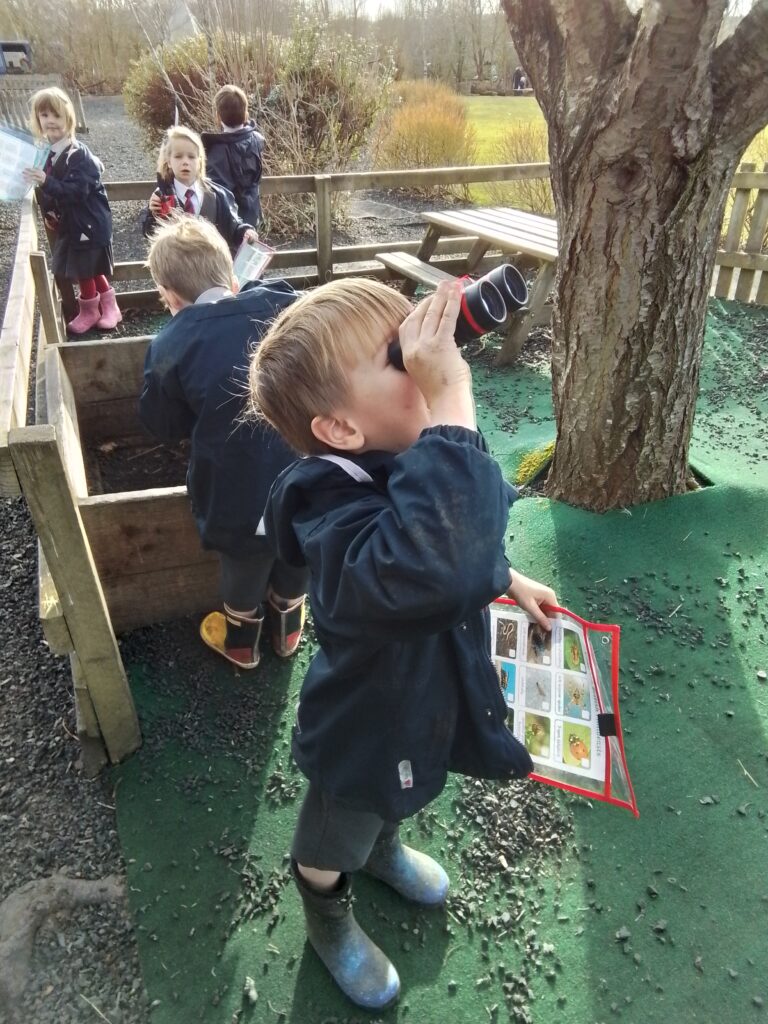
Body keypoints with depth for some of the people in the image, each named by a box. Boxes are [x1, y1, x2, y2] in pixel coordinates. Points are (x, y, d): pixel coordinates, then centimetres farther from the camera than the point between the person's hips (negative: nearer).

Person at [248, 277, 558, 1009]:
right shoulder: (343, 529, -43)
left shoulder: (401, 467, -16)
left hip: (418, 704, 7)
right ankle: (328, 921, 60)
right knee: (334, 844, 28)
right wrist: (450, 404, -61)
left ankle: (384, 849, 72)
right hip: (364, 735, -7)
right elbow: (439, 570, -66)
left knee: (393, 801, 38)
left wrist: (508, 579, 6)